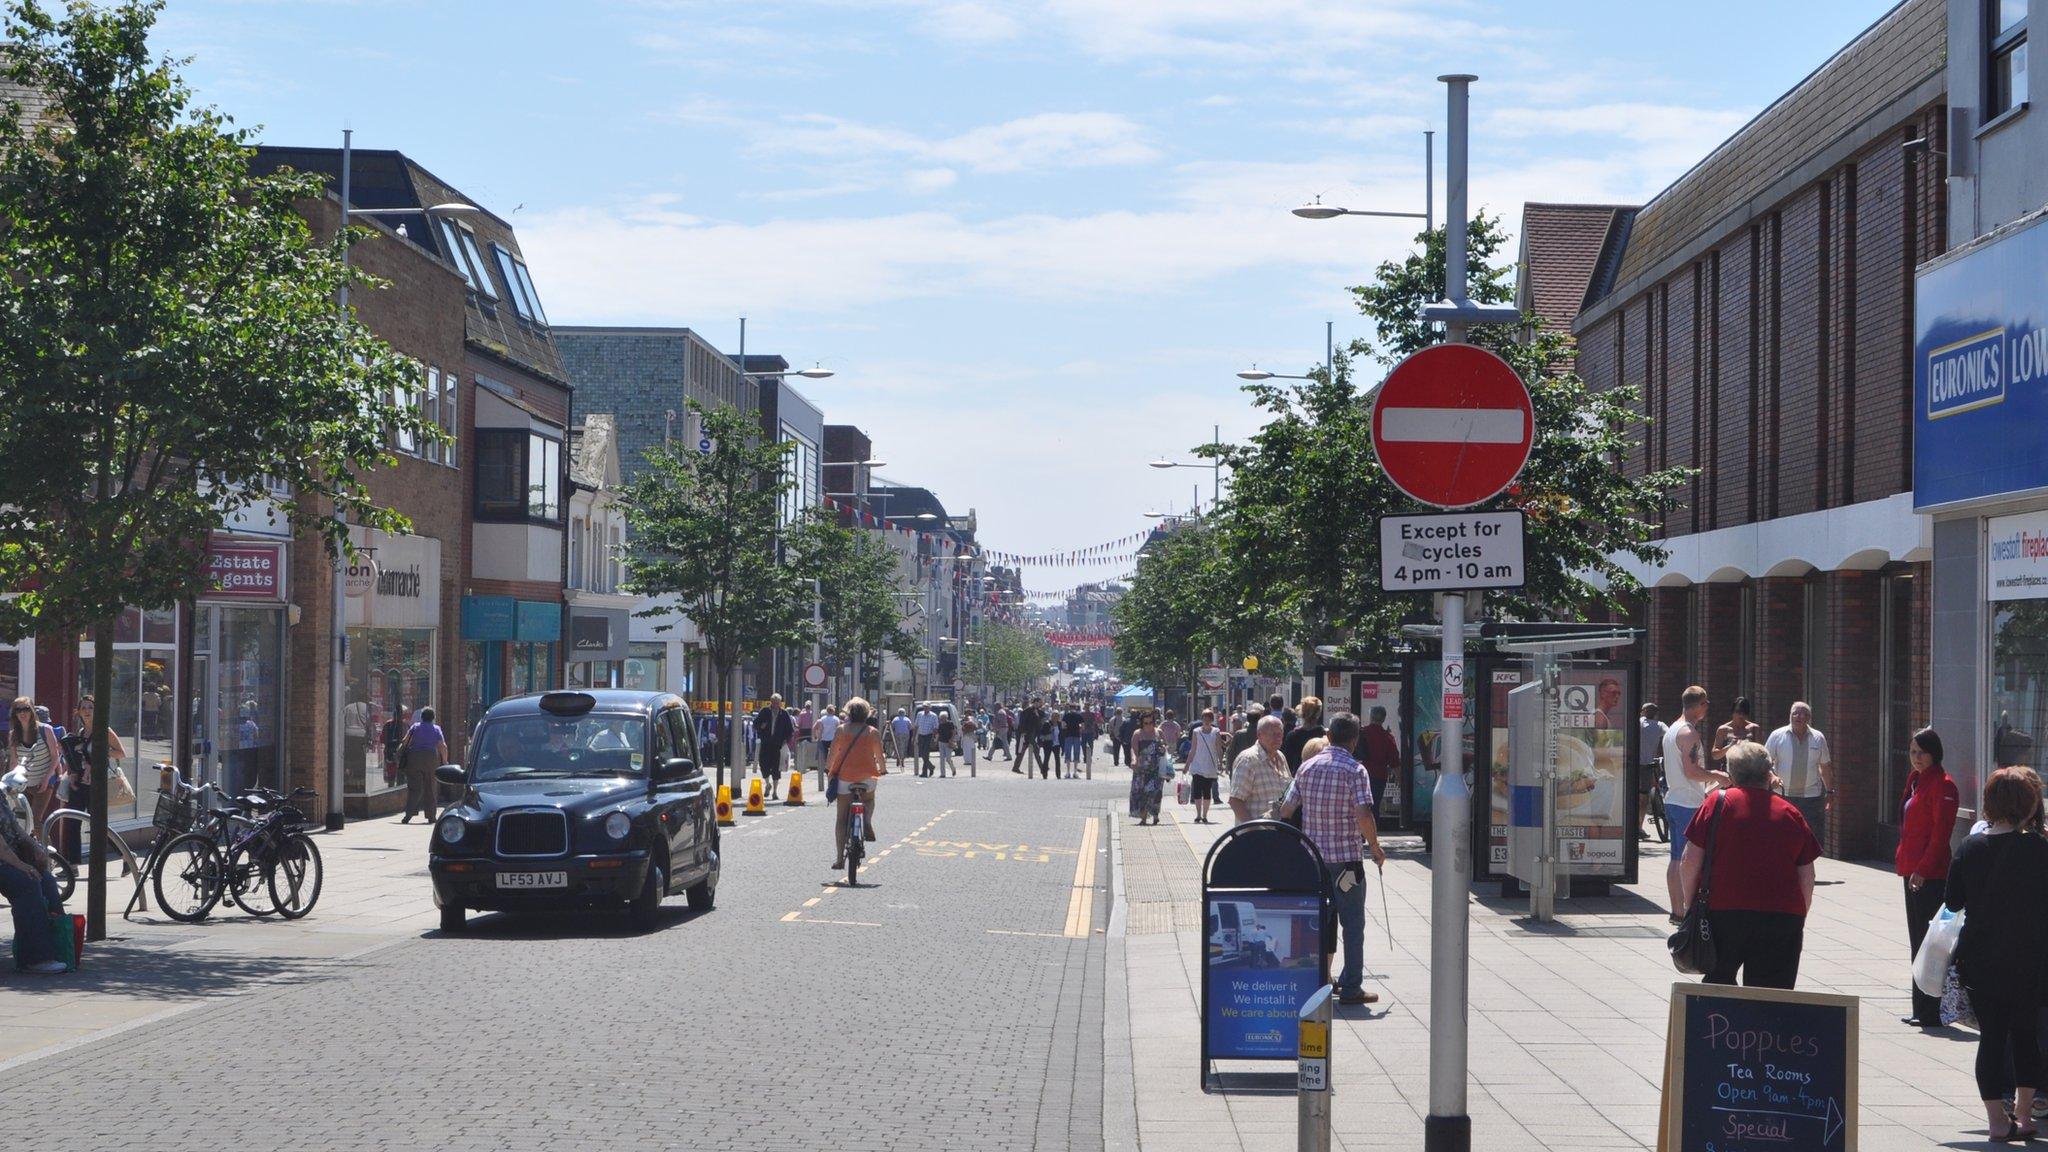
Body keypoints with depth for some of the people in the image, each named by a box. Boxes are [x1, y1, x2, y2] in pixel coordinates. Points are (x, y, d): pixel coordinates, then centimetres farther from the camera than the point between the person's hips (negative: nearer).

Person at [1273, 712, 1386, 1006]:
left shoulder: (1308, 767, 5)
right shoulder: (1355, 770, -11)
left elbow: (1286, 809, 5)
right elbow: (1363, 815, -20)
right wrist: (1376, 848, -6)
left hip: (1312, 856, 5)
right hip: (1345, 858, -5)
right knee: (1352, 924, 4)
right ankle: (1350, 988, 4)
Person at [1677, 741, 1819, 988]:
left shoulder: (1717, 803, 0)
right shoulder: (1790, 813, 7)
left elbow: (1691, 862, -3)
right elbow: (1807, 877, 9)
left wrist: (1689, 903, 9)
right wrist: (1799, 916, 21)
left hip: (1724, 911, -1)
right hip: (1783, 918, 1)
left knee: (1717, 983, 17)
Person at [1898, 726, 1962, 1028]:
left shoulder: (1942, 785, -12)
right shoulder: (1915, 779, 15)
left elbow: (1940, 833, -17)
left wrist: (1923, 869, -21)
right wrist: (1902, 858, 15)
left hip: (1931, 875, -10)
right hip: (1912, 870, 10)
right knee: (1917, 940, 13)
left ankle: (1932, 1012, -3)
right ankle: (1921, 1009, 20)